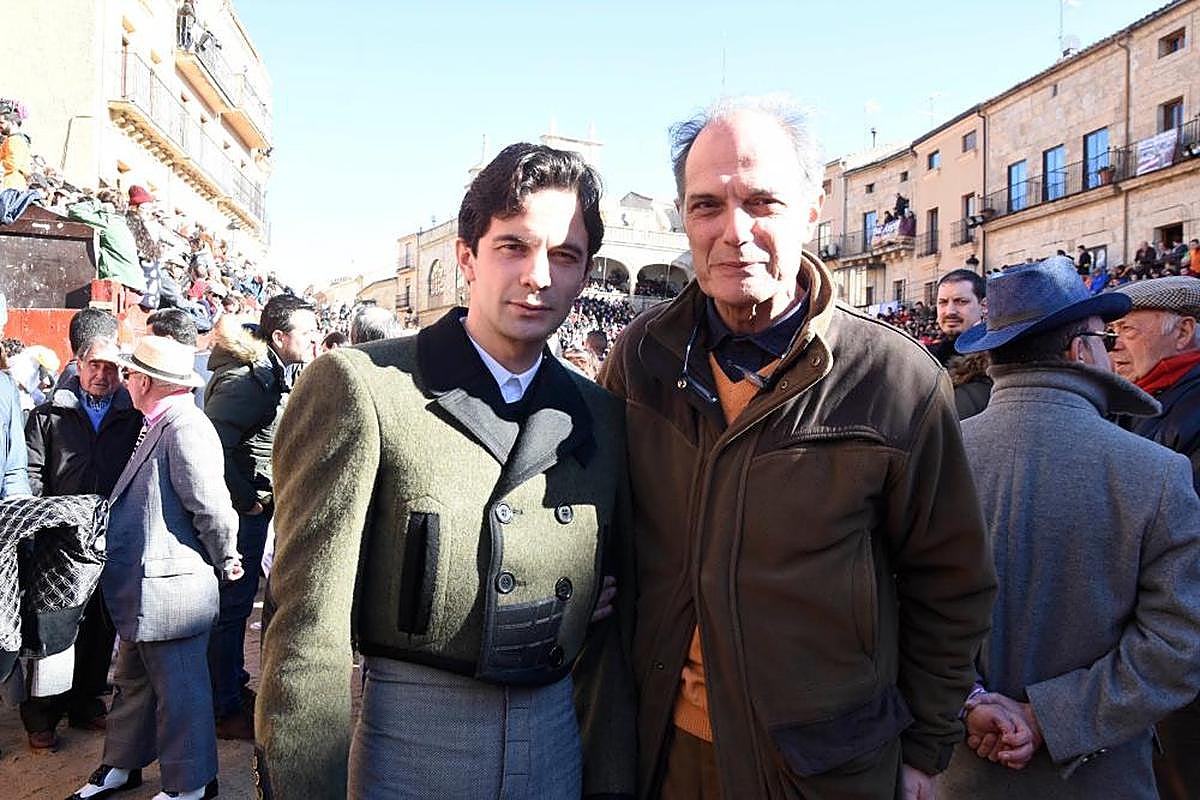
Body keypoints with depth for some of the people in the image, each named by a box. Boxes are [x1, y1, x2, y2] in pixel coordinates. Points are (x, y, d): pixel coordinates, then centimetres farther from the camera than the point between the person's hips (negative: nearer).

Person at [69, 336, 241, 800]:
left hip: (169, 588, -10)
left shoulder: (185, 426, -22)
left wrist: (224, 560, -10)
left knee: (179, 691, 5)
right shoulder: (158, 425, 11)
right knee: (132, 679, 24)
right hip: (143, 586, 10)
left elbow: (211, 505, -23)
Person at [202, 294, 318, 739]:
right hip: (244, 506, -9)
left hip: (259, 504, 9)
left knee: (239, 597, 20)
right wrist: (245, 498, -19)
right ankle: (225, 708, 16)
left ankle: (235, 684, 36)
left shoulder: (282, 373, 9)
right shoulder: (245, 380, -21)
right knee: (233, 602, 2)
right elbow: (212, 443, -28)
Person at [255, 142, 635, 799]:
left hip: (558, 744, 5)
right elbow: (308, 627, -13)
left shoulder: (599, 417, 2)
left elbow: (608, 622, 6)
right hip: (405, 745, -4)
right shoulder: (359, 385, -12)